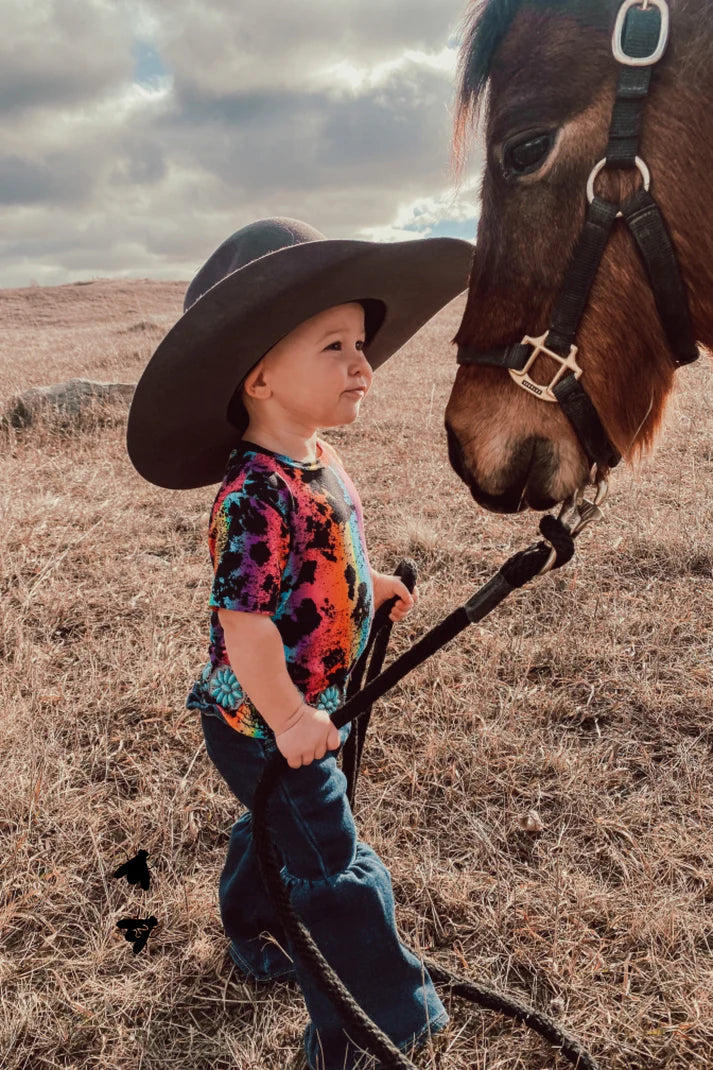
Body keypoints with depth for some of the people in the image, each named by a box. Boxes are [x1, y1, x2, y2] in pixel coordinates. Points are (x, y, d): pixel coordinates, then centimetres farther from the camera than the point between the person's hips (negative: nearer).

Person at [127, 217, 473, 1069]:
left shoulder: (317, 461, -1)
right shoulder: (256, 494, -32)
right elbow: (244, 618, -32)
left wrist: (371, 587, 11)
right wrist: (289, 718, -25)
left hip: (301, 714, 9)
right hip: (266, 726, -9)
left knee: (280, 827, 29)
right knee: (334, 872, 4)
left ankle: (256, 940, 56)